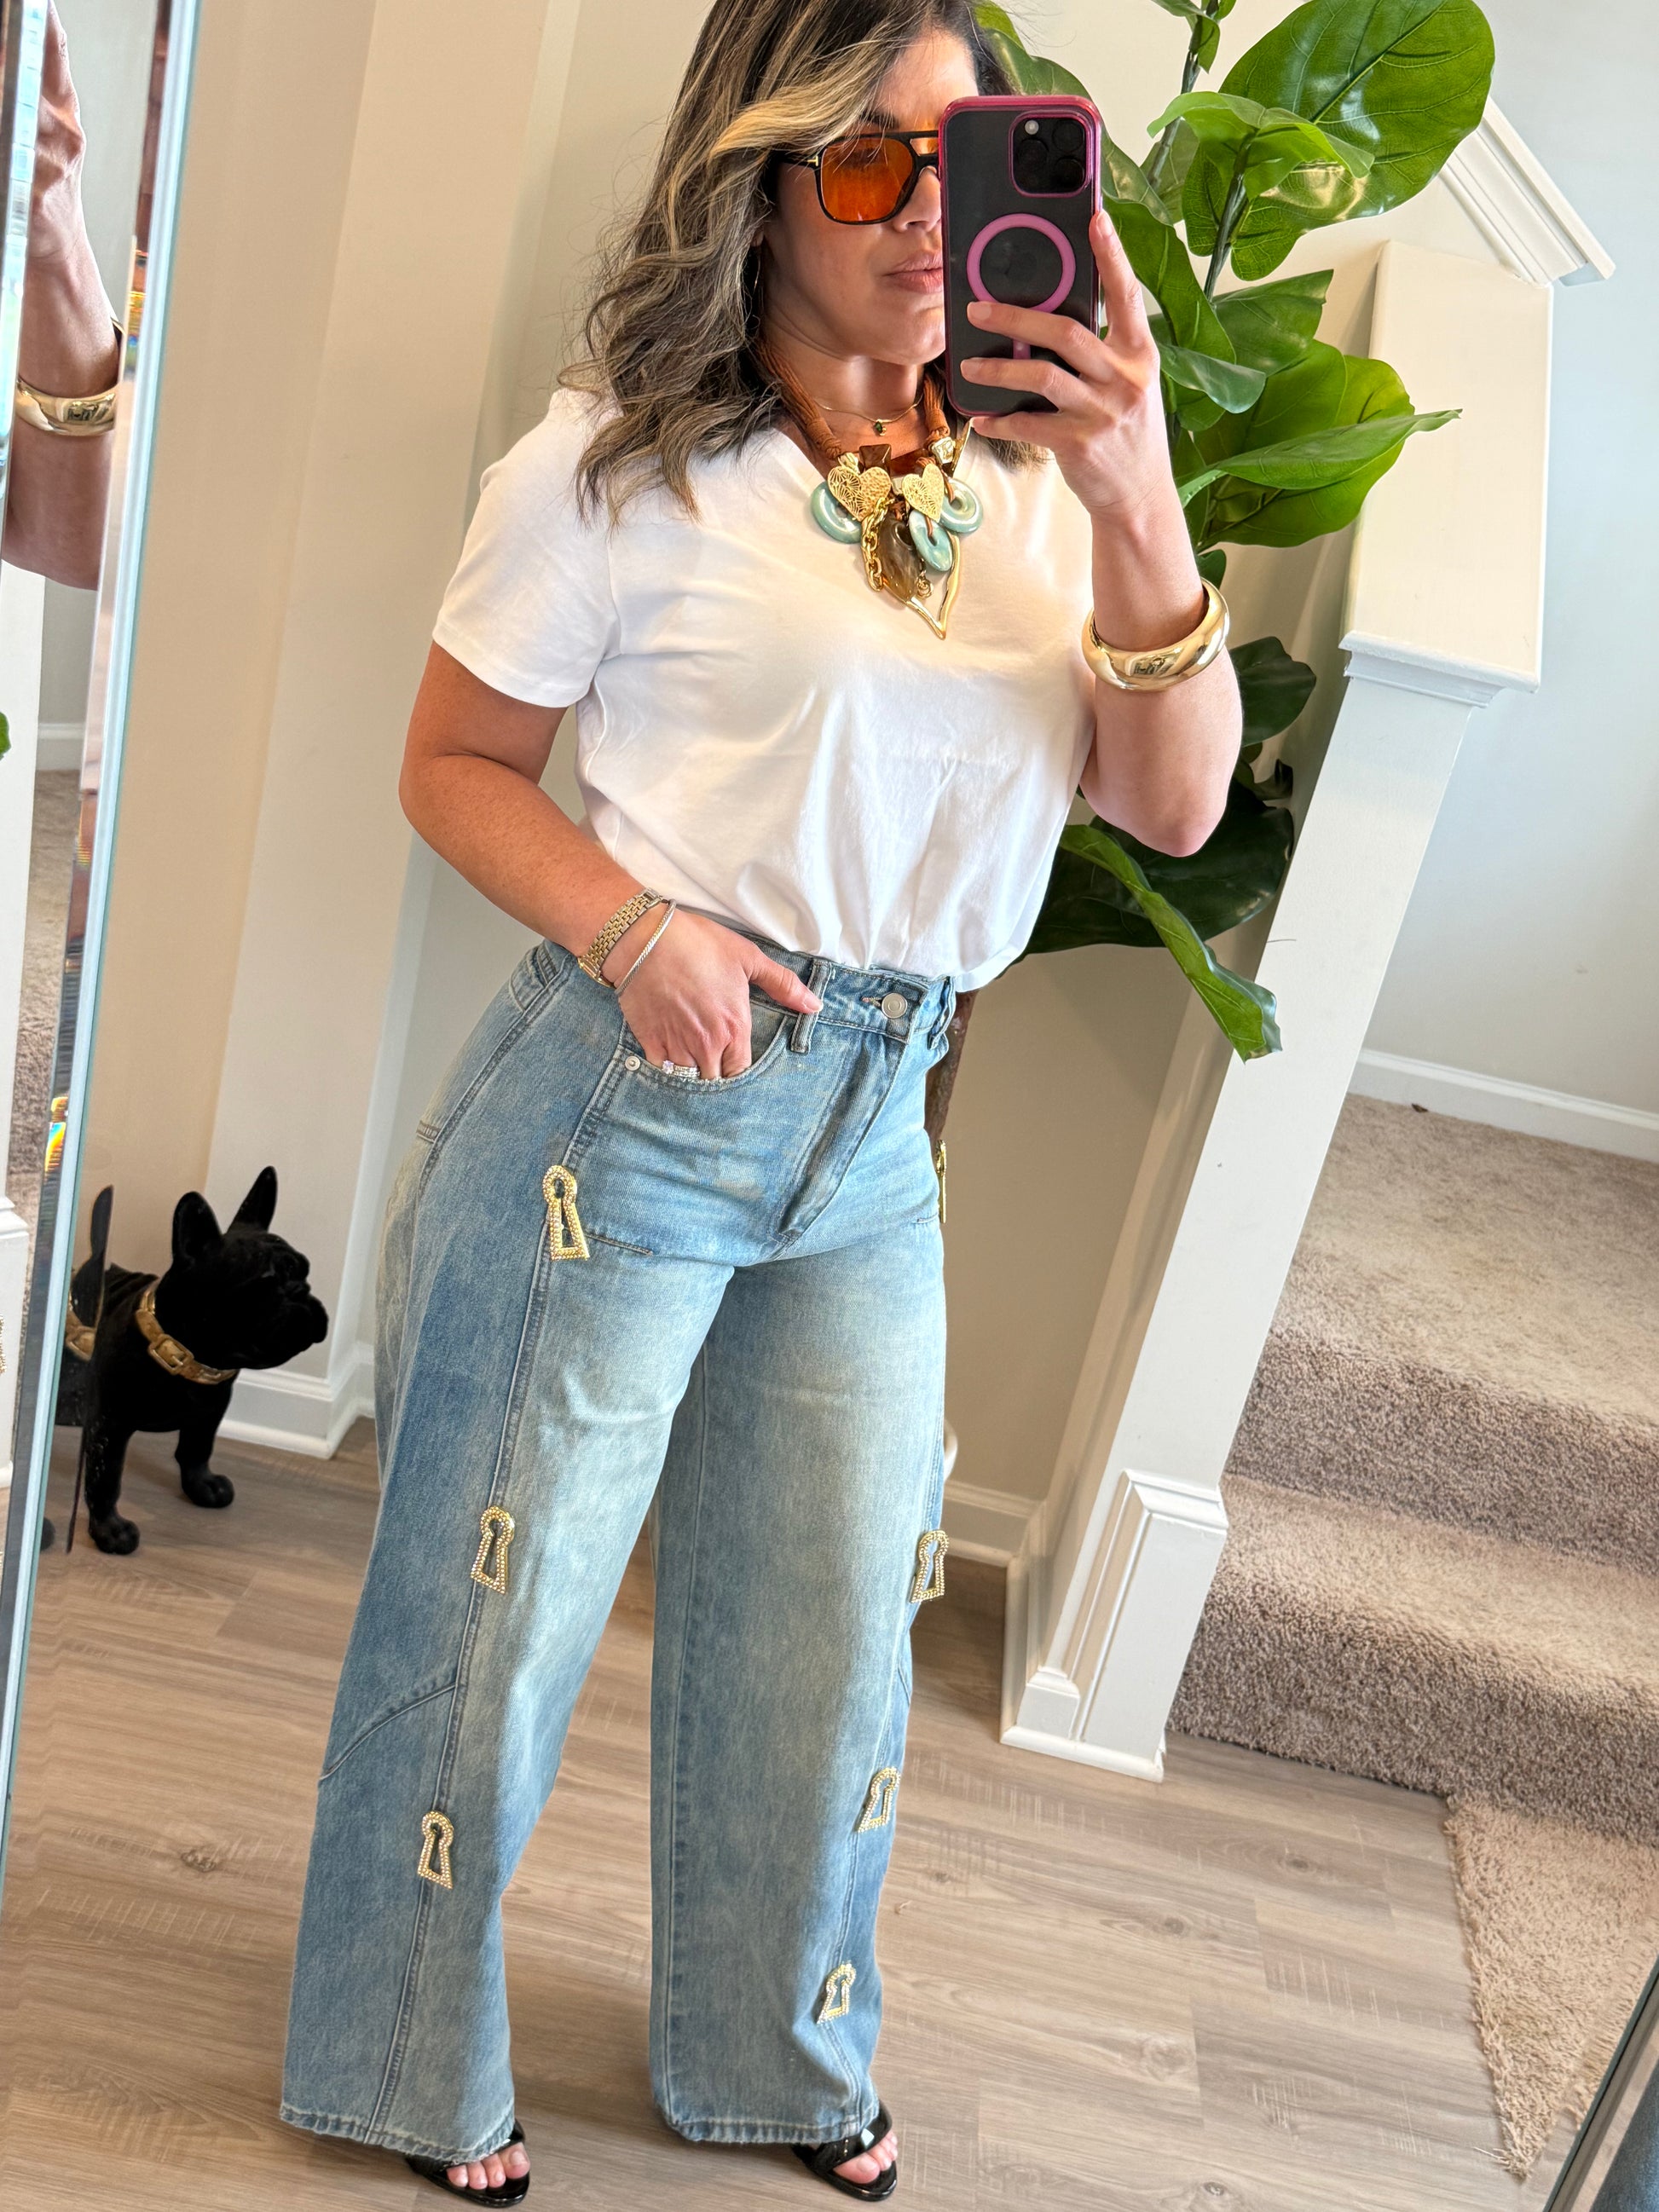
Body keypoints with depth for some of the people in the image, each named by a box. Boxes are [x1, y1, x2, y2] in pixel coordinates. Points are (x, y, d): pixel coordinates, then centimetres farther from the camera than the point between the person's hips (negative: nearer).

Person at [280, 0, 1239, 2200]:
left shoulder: (1038, 473, 5)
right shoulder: (628, 456, -6)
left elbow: (1178, 805, -3)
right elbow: (457, 762, -1)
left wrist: (1137, 506, -17)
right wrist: (634, 929, -19)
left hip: (877, 1129, 5)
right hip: (631, 1102, -4)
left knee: (835, 1625, 17)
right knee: (504, 1602, 8)